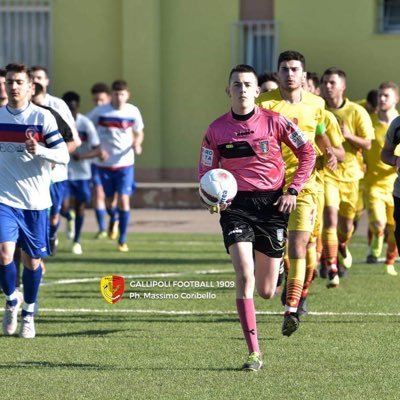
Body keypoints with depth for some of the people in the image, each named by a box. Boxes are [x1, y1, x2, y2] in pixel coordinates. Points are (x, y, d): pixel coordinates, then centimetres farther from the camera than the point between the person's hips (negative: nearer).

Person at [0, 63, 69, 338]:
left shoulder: (43, 117, -5)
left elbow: (64, 156, -9)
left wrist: (39, 150, -25)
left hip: (35, 202, -1)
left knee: (32, 260, 6)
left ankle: (28, 314, 26)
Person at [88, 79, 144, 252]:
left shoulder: (133, 112, -2)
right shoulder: (100, 112, -7)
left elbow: (139, 133, 13)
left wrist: (137, 144, -10)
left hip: (125, 162, 0)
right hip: (104, 163, 0)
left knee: (124, 199, -11)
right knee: (109, 200, 10)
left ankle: (122, 240, -2)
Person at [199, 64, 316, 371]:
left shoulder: (274, 121, -3)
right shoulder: (216, 130, 1)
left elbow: (308, 153, 5)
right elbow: (206, 172, 8)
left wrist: (293, 190, -2)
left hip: (271, 204, 0)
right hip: (236, 205, 0)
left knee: (266, 291, 4)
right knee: (245, 276, -20)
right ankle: (254, 353, -15)